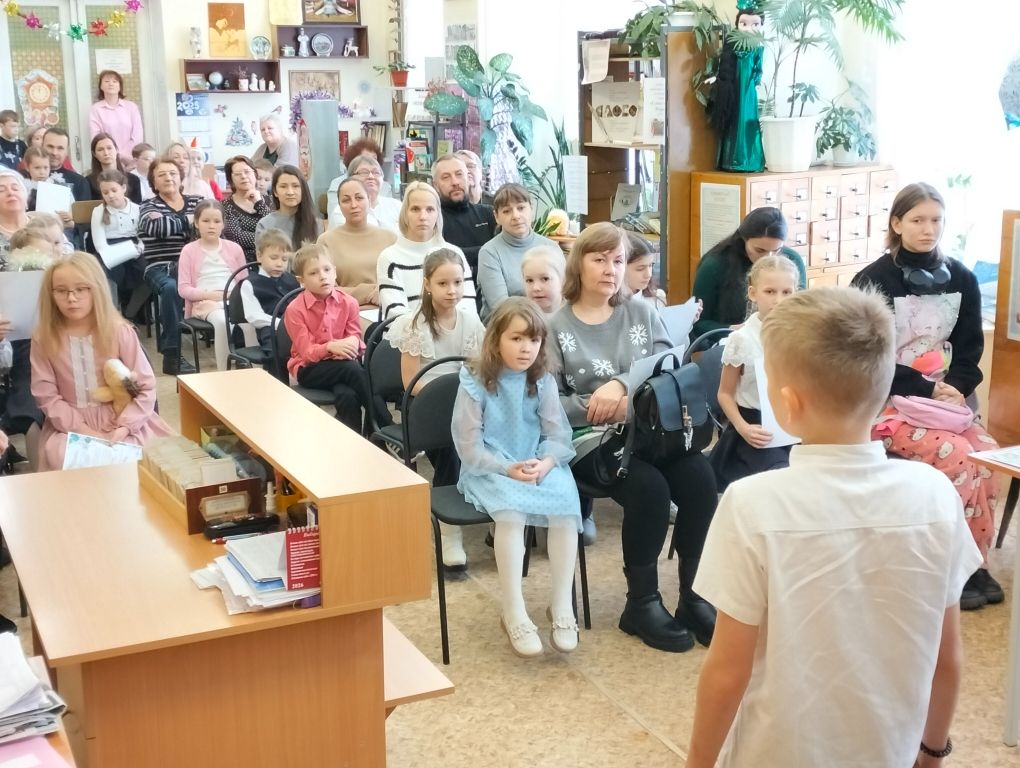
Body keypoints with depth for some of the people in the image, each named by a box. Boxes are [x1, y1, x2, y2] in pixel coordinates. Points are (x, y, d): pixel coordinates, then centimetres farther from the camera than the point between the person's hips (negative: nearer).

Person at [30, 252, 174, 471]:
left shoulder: (120, 331, -6)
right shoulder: (43, 337, -3)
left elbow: (146, 387, -5)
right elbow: (47, 395, -5)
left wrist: (123, 429, -17)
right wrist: (83, 430, -16)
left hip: (122, 420, -1)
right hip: (71, 424, 1)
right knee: (64, 460, -28)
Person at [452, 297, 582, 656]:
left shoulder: (543, 381, 2)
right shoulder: (475, 382, -9)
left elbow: (559, 435, 0)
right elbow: (469, 447, -11)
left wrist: (546, 462, -22)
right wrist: (508, 469, -23)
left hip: (539, 465, 3)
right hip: (489, 469, -3)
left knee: (566, 505, -26)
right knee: (511, 511, -33)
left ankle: (562, 607, -13)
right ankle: (514, 613, -22)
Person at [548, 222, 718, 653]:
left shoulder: (641, 313, 12)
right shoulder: (556, 327, 3)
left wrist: (623, 385, -21)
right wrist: (608, 408, -15)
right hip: (592, 439, -3)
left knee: (700, 479, -25)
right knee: (649, 487, -30)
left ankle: (693, 595, -9)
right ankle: (642, 603, -11)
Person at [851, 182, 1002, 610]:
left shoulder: (961, 279, 5)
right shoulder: (874, 281, -10)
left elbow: (969, 350, 9)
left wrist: (954, 391, -10)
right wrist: (929, 389, -17)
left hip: (941, 398, 5)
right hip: (884, 402, -5)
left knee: (987, 455, -20)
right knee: (957, 458, -25)